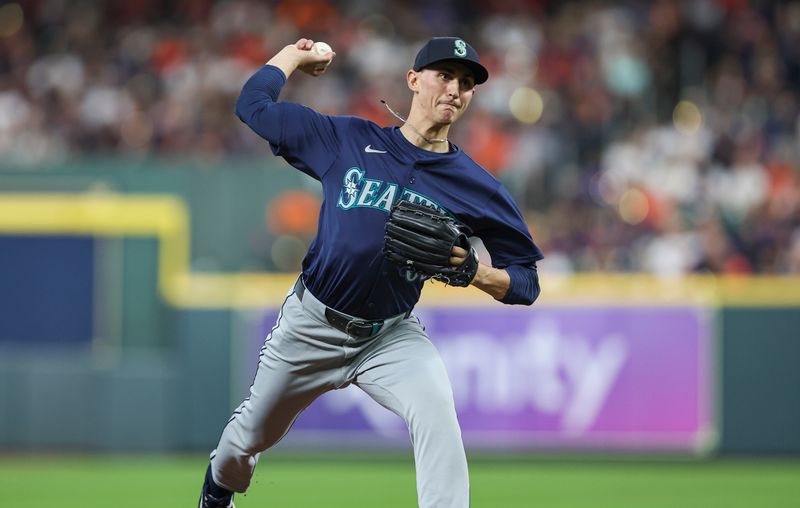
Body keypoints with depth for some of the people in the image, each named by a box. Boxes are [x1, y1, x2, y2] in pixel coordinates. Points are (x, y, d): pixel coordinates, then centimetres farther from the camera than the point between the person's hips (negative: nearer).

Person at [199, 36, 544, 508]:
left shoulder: (478, 187, -8)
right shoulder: (349, 139, -5)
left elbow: (526, 284, -6)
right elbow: (254, 104, 2)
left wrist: (472, 270, -24)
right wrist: (295, 54, 14)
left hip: (393, 336, -1)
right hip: (311, 324, 1)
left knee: (438, 415, -31)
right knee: (250, 434, 18)